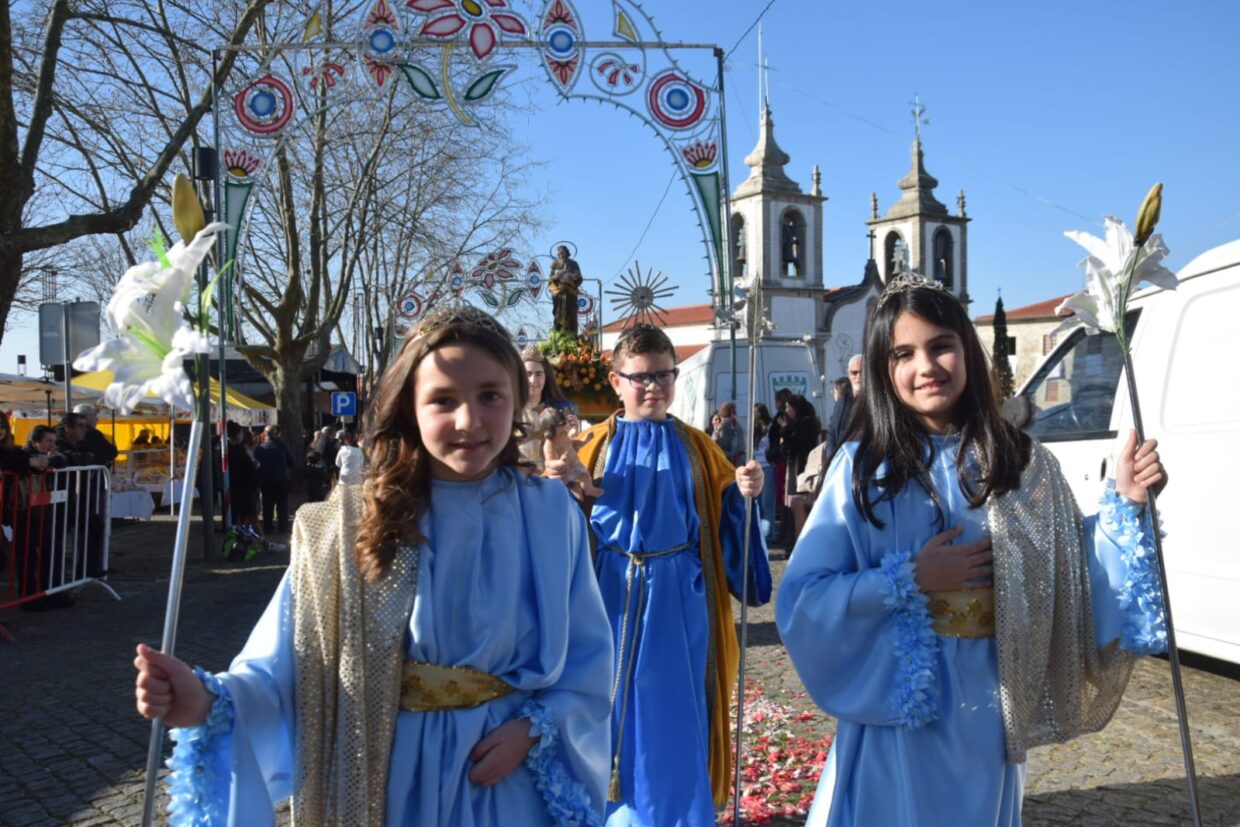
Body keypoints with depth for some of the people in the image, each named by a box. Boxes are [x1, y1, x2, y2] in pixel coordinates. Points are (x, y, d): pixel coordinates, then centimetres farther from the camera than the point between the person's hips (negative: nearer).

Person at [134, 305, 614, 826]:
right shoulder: (352, 526, -10)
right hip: (391, 781, 0)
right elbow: (287, 664, -13)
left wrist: (534, 728, -17)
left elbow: (587, 662, -3)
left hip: (512, 783, 0)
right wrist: (210, 702, -30)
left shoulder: (550, 514, -9)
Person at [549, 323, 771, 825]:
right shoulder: (597, 445, 2)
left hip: (677, 598, 1)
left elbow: (727, 515, 6)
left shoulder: (696, 448, 5)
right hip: (611, 595, 0)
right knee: (612, 708, 9)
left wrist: (744, 493, -13)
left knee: (673, 714, 7)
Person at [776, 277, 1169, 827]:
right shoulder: (862, 467, -8)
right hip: (895, 709, -2)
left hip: (987, 708, 2)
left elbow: (1071, 577, 2)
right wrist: (909, 580, -18)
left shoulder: (1022, 463, -1)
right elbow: (801, 600, -12)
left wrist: (1122, 504, -8)